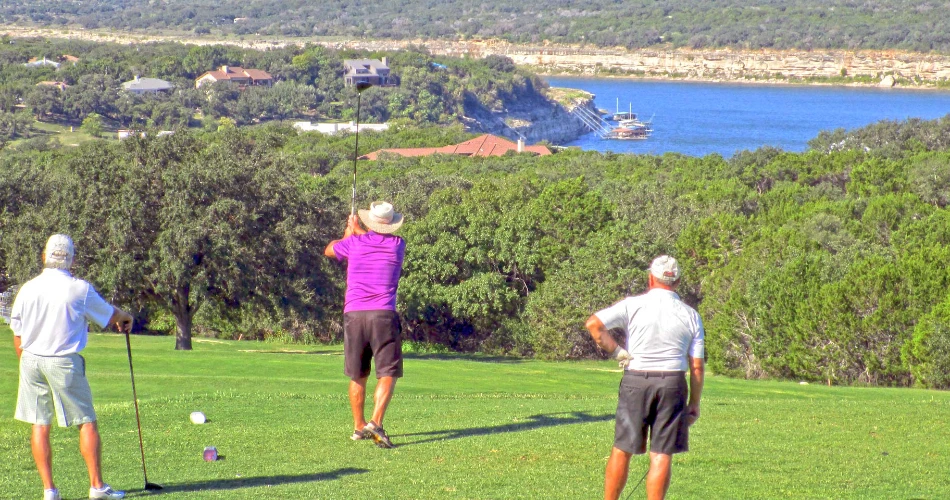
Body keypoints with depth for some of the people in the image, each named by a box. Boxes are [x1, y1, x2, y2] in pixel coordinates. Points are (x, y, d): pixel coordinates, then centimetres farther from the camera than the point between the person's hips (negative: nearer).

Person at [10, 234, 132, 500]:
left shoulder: (28, 289, 1)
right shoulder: (79, 289, -9)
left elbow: (17, 335, 7)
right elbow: (109, 315, 7)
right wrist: (125, 317, 30)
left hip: (32, 359, 4)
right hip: (64, 362, -4)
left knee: (39, 425, 6)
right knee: (87, 422, 6)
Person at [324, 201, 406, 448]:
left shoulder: (354, 243, 5)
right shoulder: (398, 245, 6)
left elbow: (329, 250, 27)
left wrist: (349, 232, 41)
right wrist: (358, 231, 41)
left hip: (354, 314, 2)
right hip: (384, 314, -2)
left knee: (357, 374, 13)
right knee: (388, 373, -1)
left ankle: (359, 427, 20)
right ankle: (376, 422, -19)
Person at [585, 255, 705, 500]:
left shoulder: (633, 305, -2)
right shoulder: (690, 315, 4)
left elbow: (593, 323, -14)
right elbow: (697, 366, 4)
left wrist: (616, 351, -5)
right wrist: (694, 403, 11)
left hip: (635, 382, -1)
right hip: (673, 383, 1)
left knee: (622, 450, 9)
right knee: (662, 454, 3)